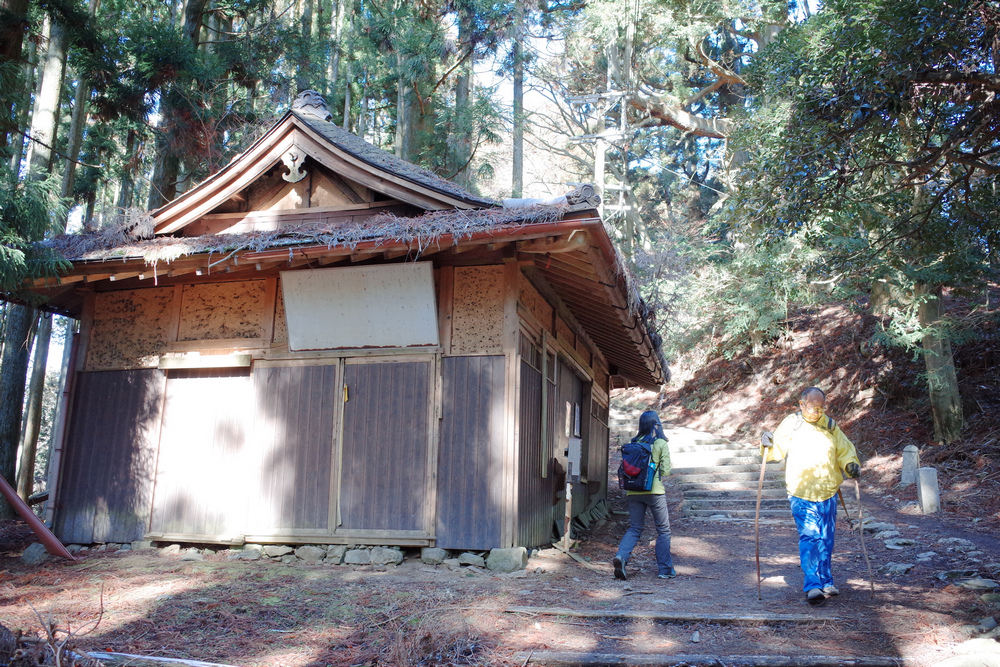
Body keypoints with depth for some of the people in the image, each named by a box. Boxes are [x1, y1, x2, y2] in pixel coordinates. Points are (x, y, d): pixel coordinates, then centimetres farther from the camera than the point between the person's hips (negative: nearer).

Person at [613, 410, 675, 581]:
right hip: (654, 491, -4)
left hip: (633, 491, 4)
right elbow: (665, 471, -5)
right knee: (663, 530, 10)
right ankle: (665, 569, 14)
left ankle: (621, 556, -12)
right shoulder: (661, 444, -4)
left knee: (634, 528, 12)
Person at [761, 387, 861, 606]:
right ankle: (812, 586, -15)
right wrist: (767, 444, -22)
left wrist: (851, 464, -4)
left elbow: (844, 450, 16)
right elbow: (776, 450, 0)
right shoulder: (790, 424, 0)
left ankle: (825, 582, 26)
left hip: (828, 493, 4)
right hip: (801, 494, -4)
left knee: (826, 539, 12)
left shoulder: (830, 426, 10)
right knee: (809, 537, -14)